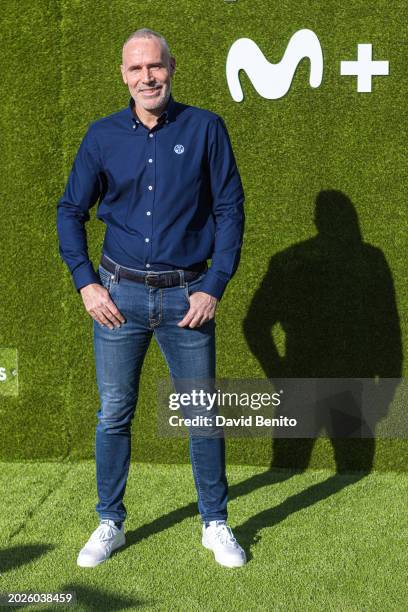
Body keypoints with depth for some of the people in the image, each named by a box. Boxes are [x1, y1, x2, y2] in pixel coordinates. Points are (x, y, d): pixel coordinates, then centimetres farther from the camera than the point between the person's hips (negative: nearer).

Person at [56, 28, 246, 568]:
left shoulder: (205, 129, -2)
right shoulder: (103, 135, 3)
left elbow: (230, 209, -1)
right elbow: (70, 211, 9)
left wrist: (214, 287, -7)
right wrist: (86, 283, -1)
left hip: (187, 295, -1)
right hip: (120, 294, 1)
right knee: (113, 413, 7)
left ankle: (216, 524, 22)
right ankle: (110, 524, 23)